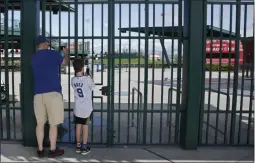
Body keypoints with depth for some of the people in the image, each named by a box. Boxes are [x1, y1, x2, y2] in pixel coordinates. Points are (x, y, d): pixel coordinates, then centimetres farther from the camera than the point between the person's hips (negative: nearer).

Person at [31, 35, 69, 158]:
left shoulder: (33, 58, 12)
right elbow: (65, 62, 16)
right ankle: (52, 150, 14)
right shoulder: (53, 54, -1)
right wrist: (65, 53, 36)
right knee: (53, 124, 5)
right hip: (53, 92, -5)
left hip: (38, 93, 5)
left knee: (40, 123, 12)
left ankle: (40, 150, 21)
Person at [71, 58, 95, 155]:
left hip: (77, 108, 3)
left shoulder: (73, 80, -3)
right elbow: (92, 87, 1)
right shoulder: (87, 79, -15)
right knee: (85, 126, 6)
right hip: (87, 108, -3)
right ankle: (84, 147, 12)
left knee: (78, 126, 12)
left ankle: (78, 146, 22)